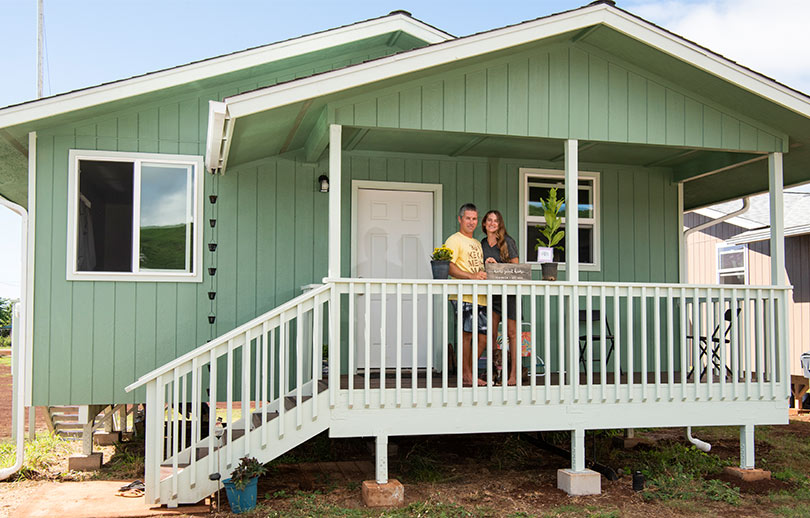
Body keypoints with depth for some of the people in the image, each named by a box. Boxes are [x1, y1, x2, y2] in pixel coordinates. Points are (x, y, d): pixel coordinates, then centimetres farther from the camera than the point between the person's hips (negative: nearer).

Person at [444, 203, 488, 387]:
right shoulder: (454, 240, -2)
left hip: (480, 296, 8)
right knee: (467, 334, -7)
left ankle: (469, 372, 18)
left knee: (483, 335, 7)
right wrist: (472, 276, -24)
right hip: (463, 295, -8)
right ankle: (465, 375, 2)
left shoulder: (476, 243, 26)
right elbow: (448, 267, -15)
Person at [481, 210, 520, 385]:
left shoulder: (507, 241, 0)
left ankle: (513, 373, -2)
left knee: (512, 332, -4)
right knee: (491, 333, 1)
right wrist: (486, 265, -1)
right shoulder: (482, 244, 14)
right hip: (490, 292, 4)